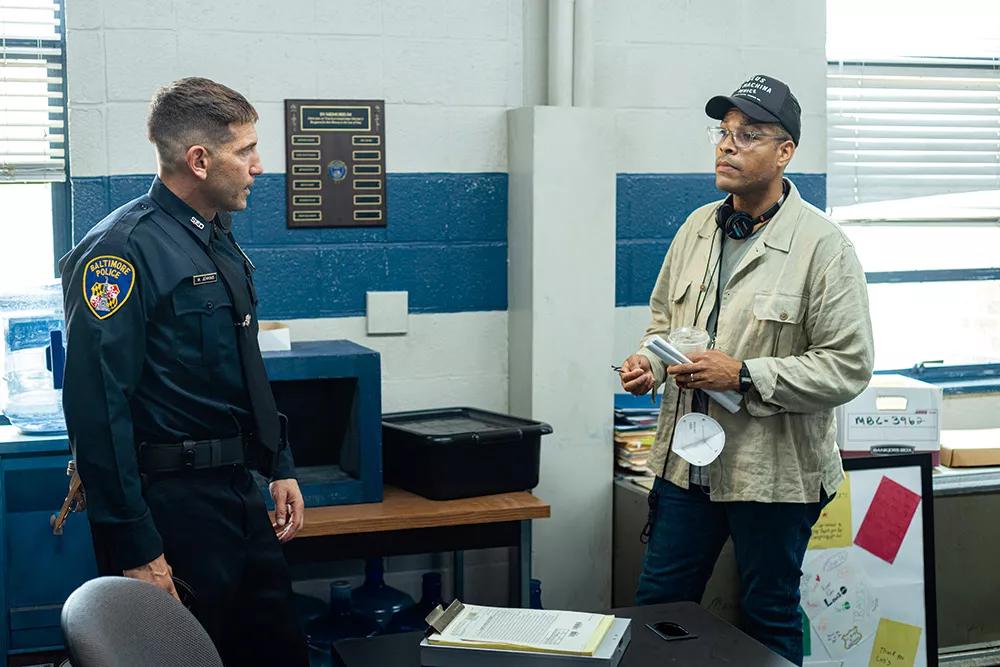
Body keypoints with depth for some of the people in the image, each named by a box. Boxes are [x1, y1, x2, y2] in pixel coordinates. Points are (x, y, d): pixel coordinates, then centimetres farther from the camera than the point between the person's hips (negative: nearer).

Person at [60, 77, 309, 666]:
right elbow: (97, 407, -23)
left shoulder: (220, 241, 11)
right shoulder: (122, 251, -18)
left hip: (239, 490, 9)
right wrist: (134, 549, -23)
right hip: (170, 501, -9)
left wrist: (280, 466, 16)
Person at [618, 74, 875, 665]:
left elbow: (849, 367, -17)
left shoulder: (822, 245, -14)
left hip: (774, 468, -5)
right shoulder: (698, 228, 5)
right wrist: (650, 358, -4)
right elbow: (665, 317, 18)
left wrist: (744, 375, -22)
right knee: (659, 605, 14)